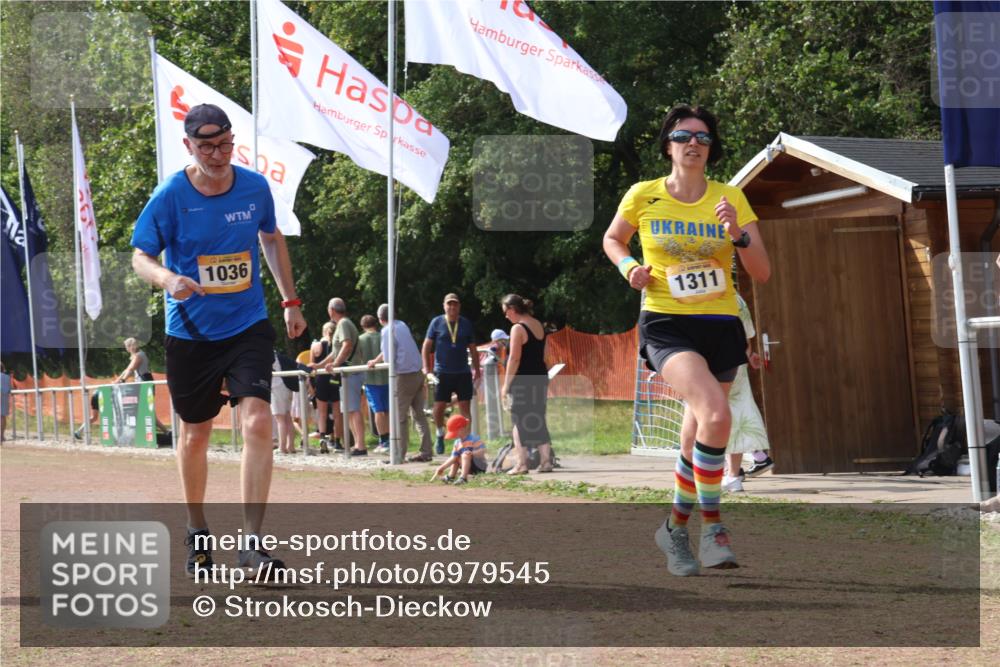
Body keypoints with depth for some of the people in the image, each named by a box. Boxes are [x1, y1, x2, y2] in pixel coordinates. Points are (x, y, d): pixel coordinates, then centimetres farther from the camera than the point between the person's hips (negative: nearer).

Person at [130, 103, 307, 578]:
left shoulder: (255, 187, -3)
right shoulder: (170, 196, -11)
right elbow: (140, 256, -9)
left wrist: (290, 301, 17)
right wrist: (167, 279, -32)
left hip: (248, 327, 1)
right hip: (190, 332, -1)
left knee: (258, 422, -18)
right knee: (195, 433, 13)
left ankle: (251, 542, -16)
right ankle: (197, 533, 35)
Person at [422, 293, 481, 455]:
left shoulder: (466, 324, 7)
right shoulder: (437, 323, 1)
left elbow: (472, 348, 13)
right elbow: (426, 346, 2)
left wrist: (476, 369, 7)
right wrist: (426, 368, -6)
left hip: (463, 373, 1)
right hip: (442, 373, -1)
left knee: (465, 408, -2)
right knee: (439, 407, -1)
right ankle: (440, 435, 22)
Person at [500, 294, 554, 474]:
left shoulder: (518, 328, -13)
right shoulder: (539, 326, 12)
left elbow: (514, 358, -16)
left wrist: (506, 384, -12)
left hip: (523, 381, -8)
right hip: (541, 378, 8)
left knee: (519, 422, -1)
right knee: (538, 421, 13)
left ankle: (521, 464, -4)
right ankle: (545, 461, 12)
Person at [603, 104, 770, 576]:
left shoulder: (730, 199, 2)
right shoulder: (643, 197, -1)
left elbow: (762, 273, 0)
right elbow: (612, 240, 18)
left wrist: (737, 233, -17)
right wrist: (628, 266, -3)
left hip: (720, 326, 3)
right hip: (666, 325, -3)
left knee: (697, 439, 10)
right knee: (715, 414, -28)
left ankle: (675, 528, 34)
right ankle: (711, 527, -17)